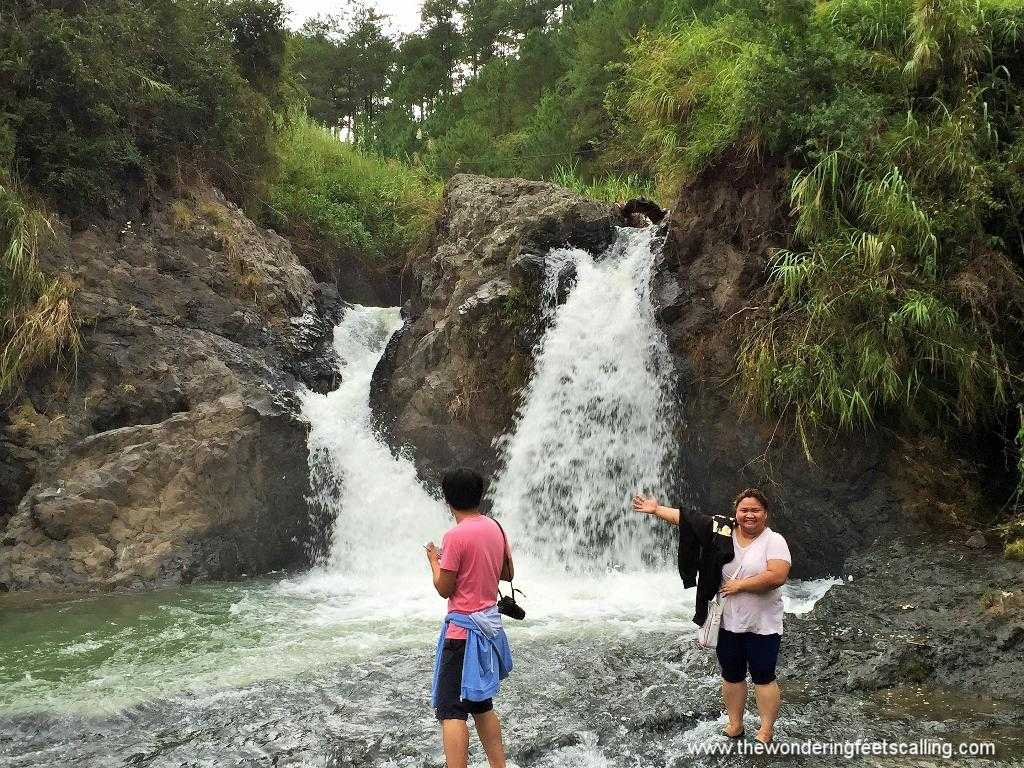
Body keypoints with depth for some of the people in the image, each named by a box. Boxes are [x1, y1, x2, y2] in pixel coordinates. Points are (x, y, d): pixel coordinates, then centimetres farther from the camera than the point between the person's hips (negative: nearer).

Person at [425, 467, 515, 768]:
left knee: (450, 711, -6)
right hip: (490, 622, 8)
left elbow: (444, 589, -13)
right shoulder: (496, 529, 5)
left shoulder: (455, 536, -18)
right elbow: (508, 574, 15)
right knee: (481, 704, 19)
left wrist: (434, 559, 3)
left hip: (463, 628, -8)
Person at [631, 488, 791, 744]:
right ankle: (734, 726, 29)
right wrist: (656, 509, 3)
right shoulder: (723, 531, 1)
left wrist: (739, 585, -19)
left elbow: (777, 576, -24)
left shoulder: (774, 541, -11)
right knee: (731, 675, 15)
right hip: (727, 622, 5)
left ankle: (766, 731, 16)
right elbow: (688, 518, 4)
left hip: (761, 626, -4)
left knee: (764, 678, 5)